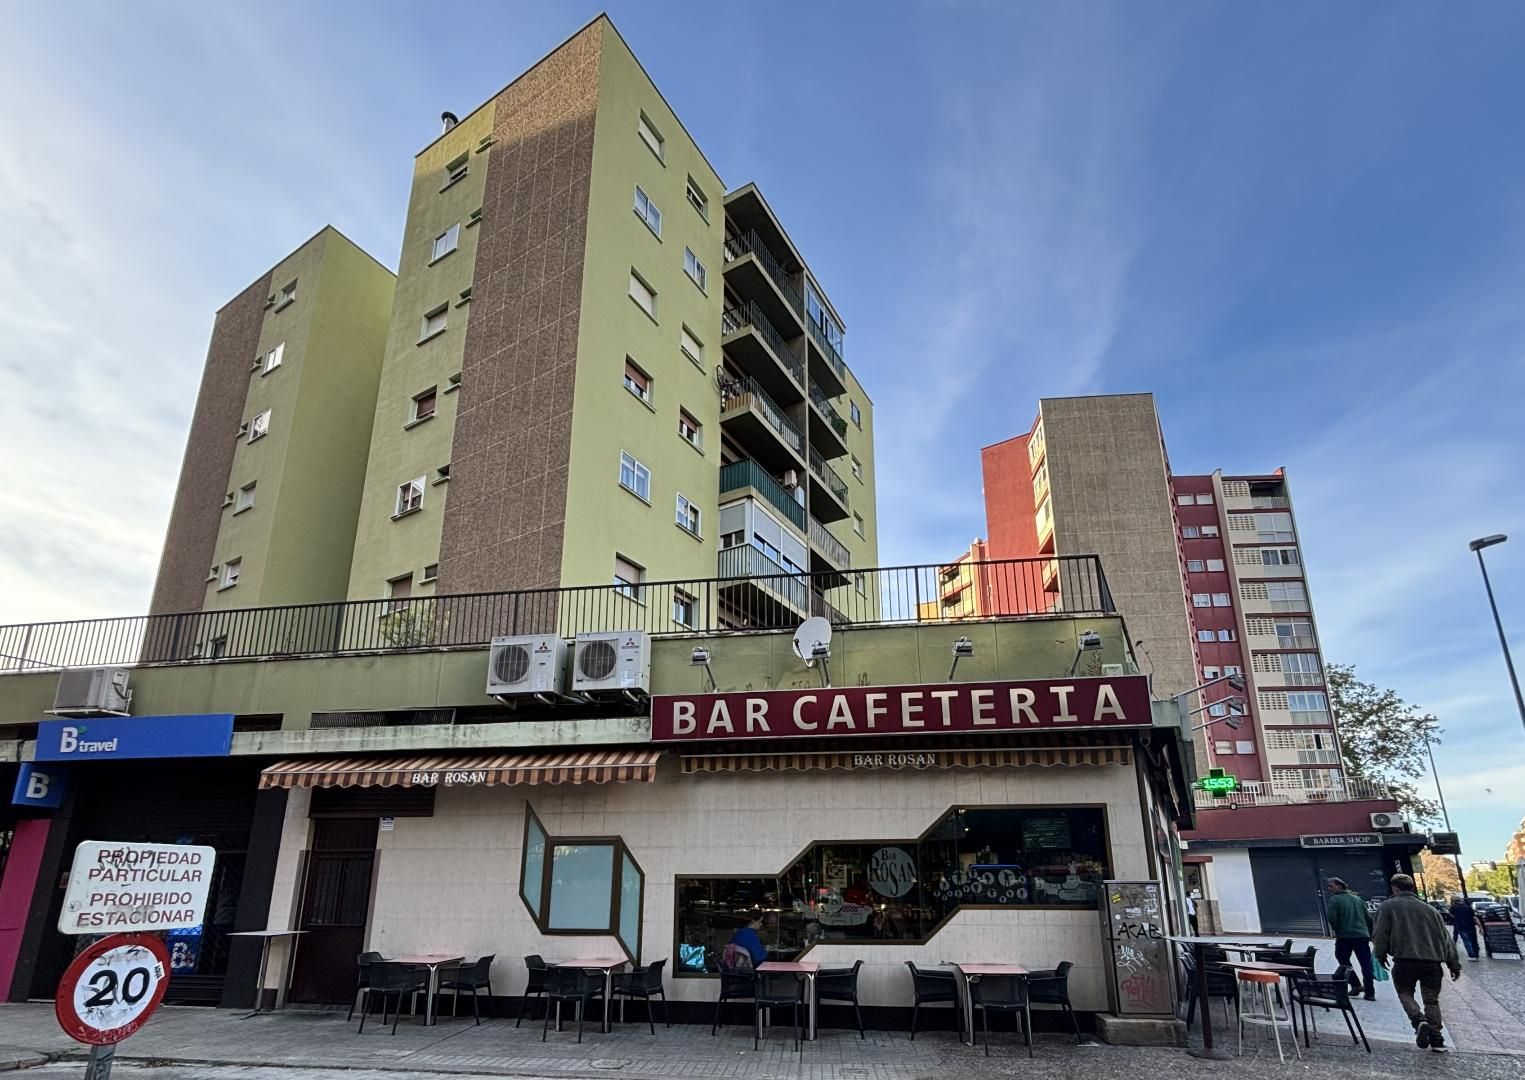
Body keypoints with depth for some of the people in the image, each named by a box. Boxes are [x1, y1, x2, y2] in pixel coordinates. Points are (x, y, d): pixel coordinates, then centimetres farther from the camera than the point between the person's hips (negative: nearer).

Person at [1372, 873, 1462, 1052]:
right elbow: (1446, 939, 14)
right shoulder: (1429, 909, 16)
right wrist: (1454, 964, 18)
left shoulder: (1388, 906, 4)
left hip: (1405, 959, -4)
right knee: (1431, 999, 14)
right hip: (1432, 960, 4)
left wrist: (1381, 955, 13)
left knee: (1405, 993, 10)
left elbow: (1380, 934, -1)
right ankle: (1436, 1039, 11)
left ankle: (1419, 1020, -15)